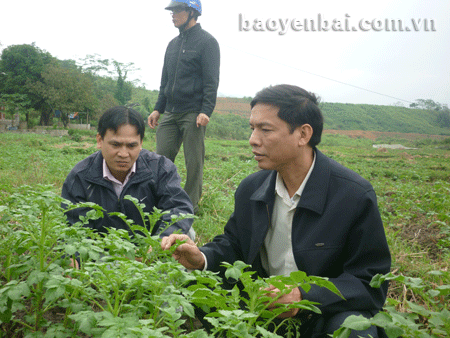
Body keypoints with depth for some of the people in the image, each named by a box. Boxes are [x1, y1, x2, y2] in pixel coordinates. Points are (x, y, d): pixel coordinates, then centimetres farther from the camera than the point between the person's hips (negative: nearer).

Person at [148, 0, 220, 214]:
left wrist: (206, 111, -18)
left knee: (194, 163, -2)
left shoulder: (206, 41, -2)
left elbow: (211, 81, -9)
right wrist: (158, 108, 16)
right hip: (170, 113, 7)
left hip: (193, 114, -6)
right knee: (162, 158, 3)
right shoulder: (173, 44, 19)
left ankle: (190, 208, 8)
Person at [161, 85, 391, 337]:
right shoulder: (251, 189, 1)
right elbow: (233, 245, 13)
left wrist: (305, 296, -31)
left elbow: (372, 283, -16)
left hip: (327, 314, -4)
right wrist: (201, 259, -11)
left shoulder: (356, 196, -17)